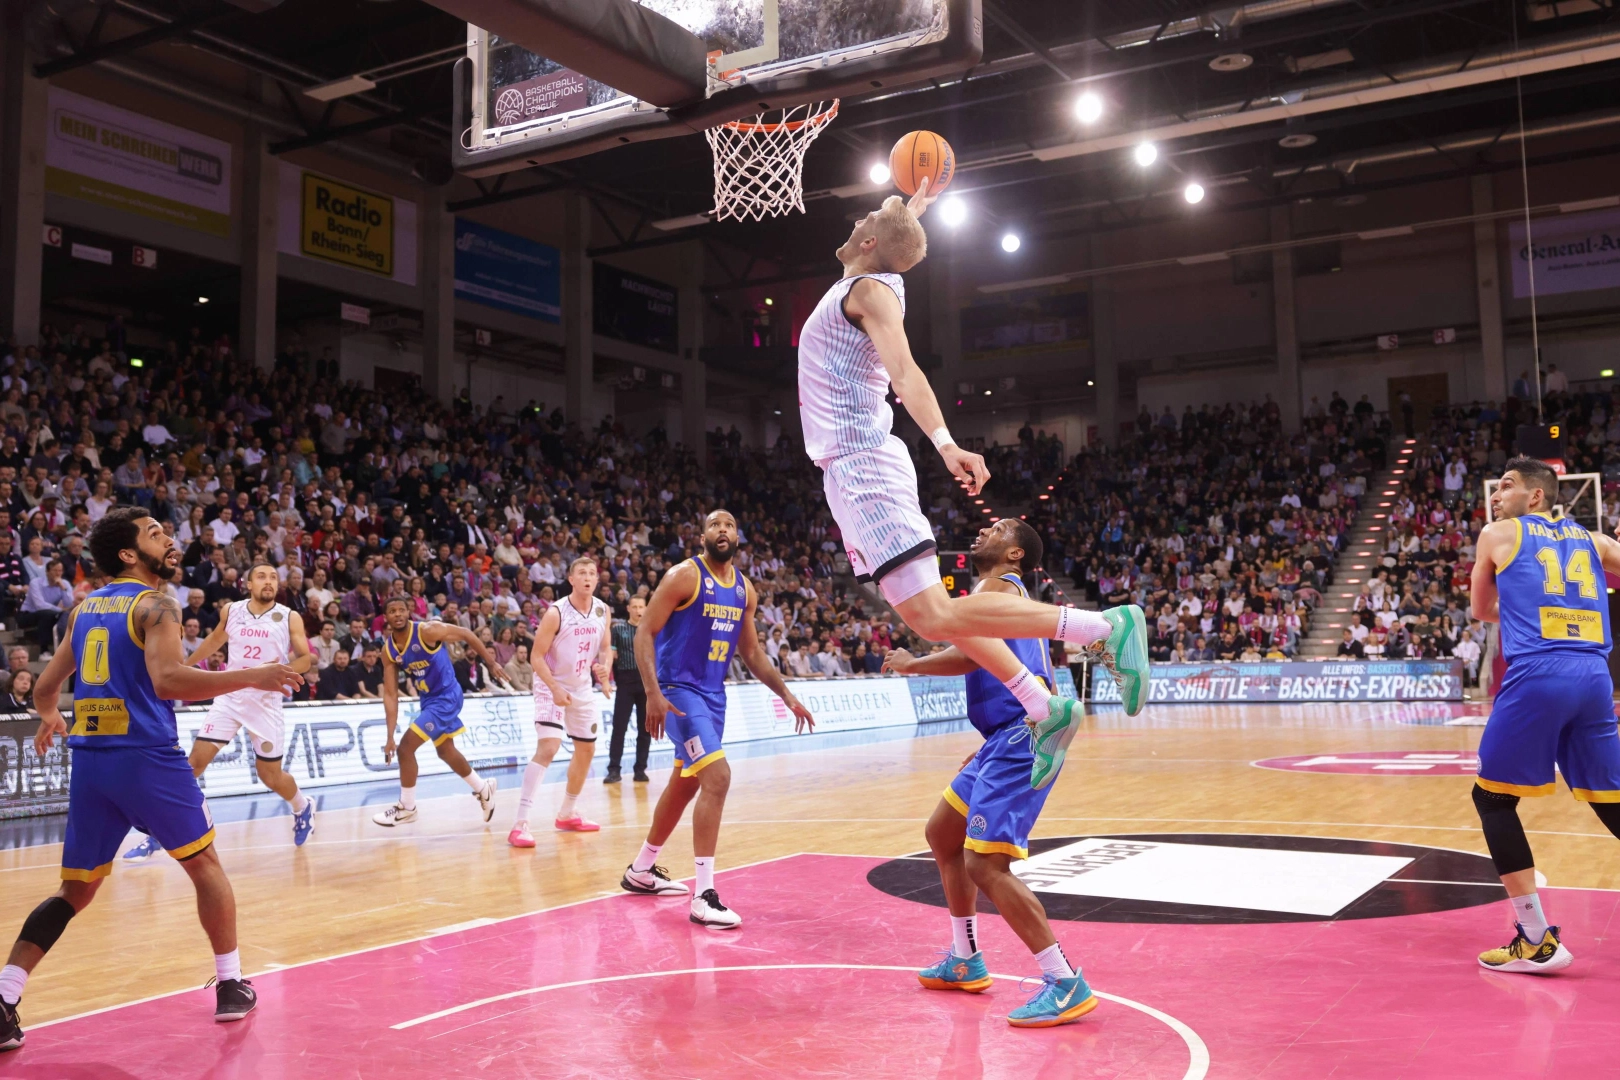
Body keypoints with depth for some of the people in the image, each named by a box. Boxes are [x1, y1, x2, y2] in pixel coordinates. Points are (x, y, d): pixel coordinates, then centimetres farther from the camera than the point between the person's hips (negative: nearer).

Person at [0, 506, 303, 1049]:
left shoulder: (84, 607, 15)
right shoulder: (155, 604, -6)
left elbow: (44, 687, 20)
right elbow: (166, 679, -22)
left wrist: (48, 719, 41)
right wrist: (251, 677, -18)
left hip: (90, 760, 6)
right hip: (147, 757, -6)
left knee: (76, 890, 17)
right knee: (205, 865, 12)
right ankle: (231, 987, 15)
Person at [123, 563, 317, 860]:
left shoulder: (290, 618, -5)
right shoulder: (231, 611, 3)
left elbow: (305, 658, -5)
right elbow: (215, 640, 22)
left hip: (266, 703, -2)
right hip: (229, 697, 2)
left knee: (270, 775, 4)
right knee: (194, 761, -7)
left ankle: (303, 807, 35)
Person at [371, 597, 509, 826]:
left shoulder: (427, 631, -23)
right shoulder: (388, 650, -6)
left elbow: (466, 635, -10)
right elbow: (390, 695, -6)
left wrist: (491, 663, -5)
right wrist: (390, 737, -11)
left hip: (447, 697, -7)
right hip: (427, 700, 7)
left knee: (406, 747, -14)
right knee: (445, 750, 22)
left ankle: (406, 807, 2)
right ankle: (483, 789, 43)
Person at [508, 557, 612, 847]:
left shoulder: (603, 611, -2)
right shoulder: (556, 613, -20)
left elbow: (604, 648, 9)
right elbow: (536, 657, -18)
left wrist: (604, 668, -13)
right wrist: (556, 689, -27)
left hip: (582, 688, 7)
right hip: (552, 686, -7)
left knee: (586, 749, 14)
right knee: (548, 747, -22)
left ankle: (567, 814, 33)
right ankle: (520, 823, -22)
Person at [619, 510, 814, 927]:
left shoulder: (745, 589, 9)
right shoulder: (684, 576, -13)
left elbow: (752, 651, 17)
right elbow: (645, 632, -15)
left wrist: (787, 695, 12)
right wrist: (653, 693, -26)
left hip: (713, 693, 8)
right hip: (680, 690, -8)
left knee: (685, 784, 18)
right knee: (717, 776, -21)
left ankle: (641, 871, 36)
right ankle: (704, 895, -17)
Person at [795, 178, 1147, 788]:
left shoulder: (870, 288, -6)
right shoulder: (858, 285, 19)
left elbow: (903, 369, -24)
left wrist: (943, 442, -36)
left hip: (864, 468, -9)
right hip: (850, 473, 9)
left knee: (935, 615, -19)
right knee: (928, 615, 8)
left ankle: (1105, 627, -21)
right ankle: (1045, 710, 10)